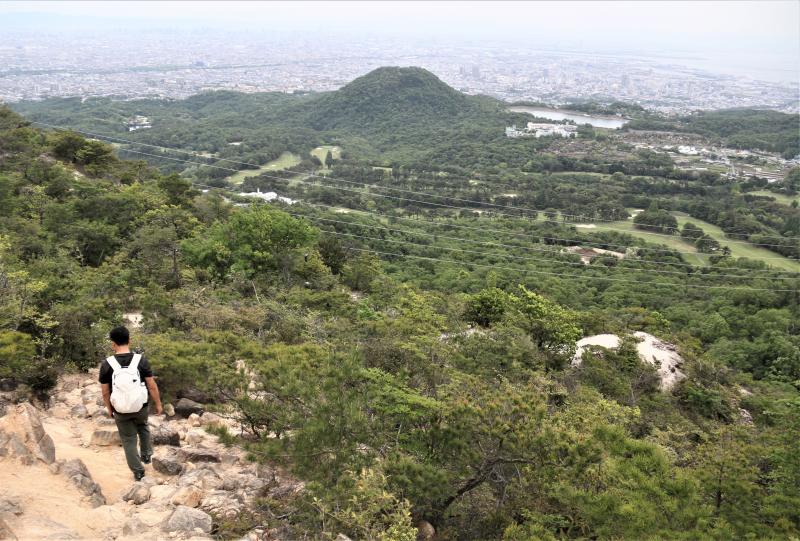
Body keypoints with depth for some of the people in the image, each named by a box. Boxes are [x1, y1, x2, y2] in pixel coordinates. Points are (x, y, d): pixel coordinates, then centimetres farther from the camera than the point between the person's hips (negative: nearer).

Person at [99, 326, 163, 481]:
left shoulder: (106, 364, -16)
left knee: (129, 440, 16)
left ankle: (138, 471, 26)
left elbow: (105, 392, -7)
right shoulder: (141, 360, -16)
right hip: (141, 407, 1)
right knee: (143, 427, 33)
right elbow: (152, 386, -10)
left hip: (120, 410, -1)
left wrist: (109, 409, 10)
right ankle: (146, 455, 40)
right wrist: (158, 404, 4)